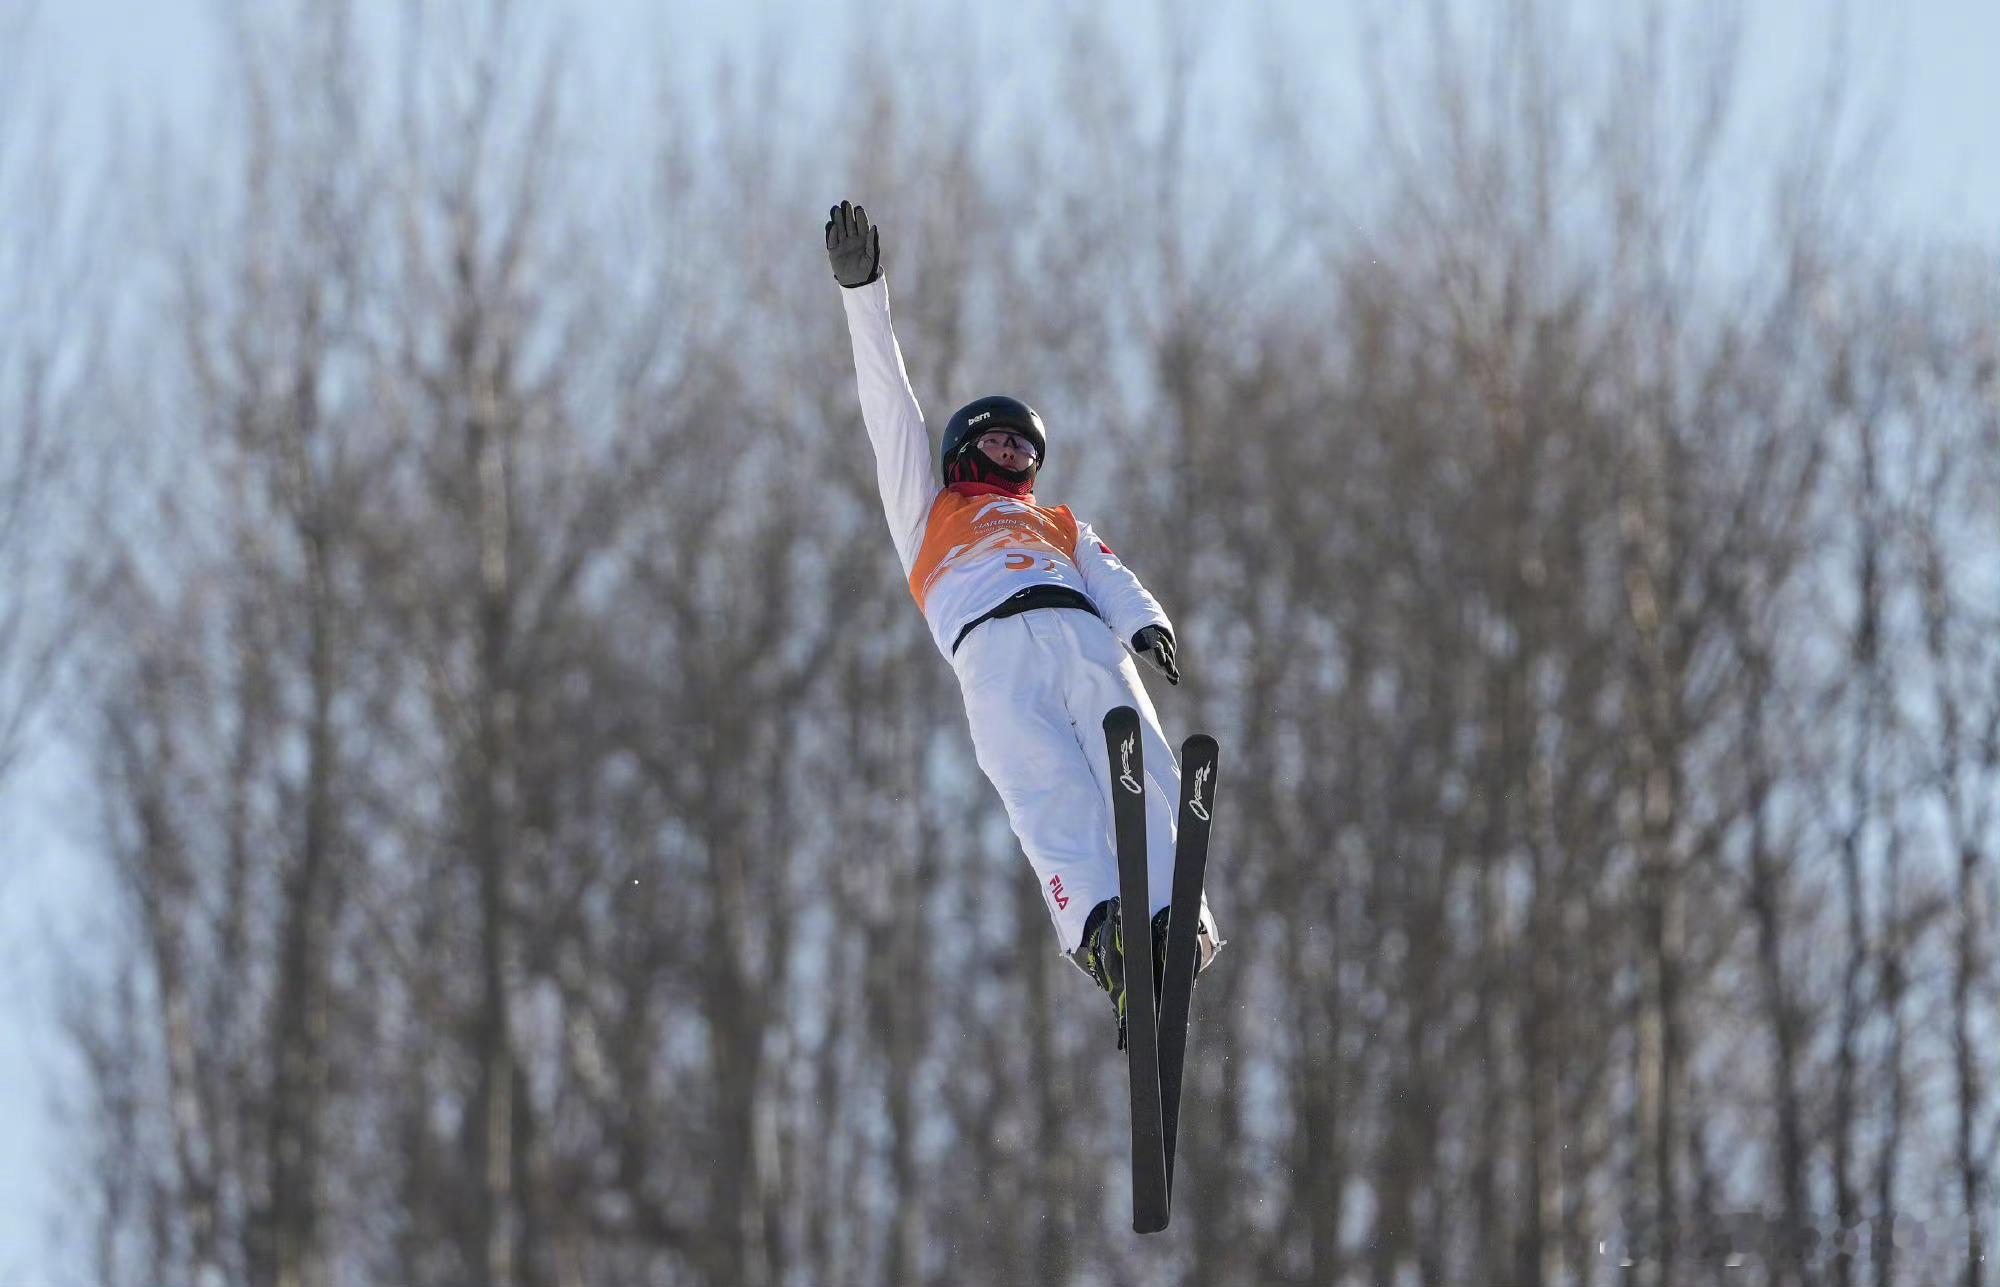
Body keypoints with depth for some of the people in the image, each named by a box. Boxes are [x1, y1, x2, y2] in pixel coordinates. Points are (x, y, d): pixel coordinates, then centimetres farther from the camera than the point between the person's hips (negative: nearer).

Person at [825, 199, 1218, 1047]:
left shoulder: (1059, 524, 41)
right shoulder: (931, 510, 37)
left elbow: (1113, 581, 22)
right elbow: (891, 409, 31)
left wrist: (1144, 625, -3)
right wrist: (862, 292, 25)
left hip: (1087, 641, 2)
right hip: (994, 650, -2)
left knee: (1141, 777, -24)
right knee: (1048, 788, -27)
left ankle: (1172, 928, -45)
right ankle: (1100, 930, -50)